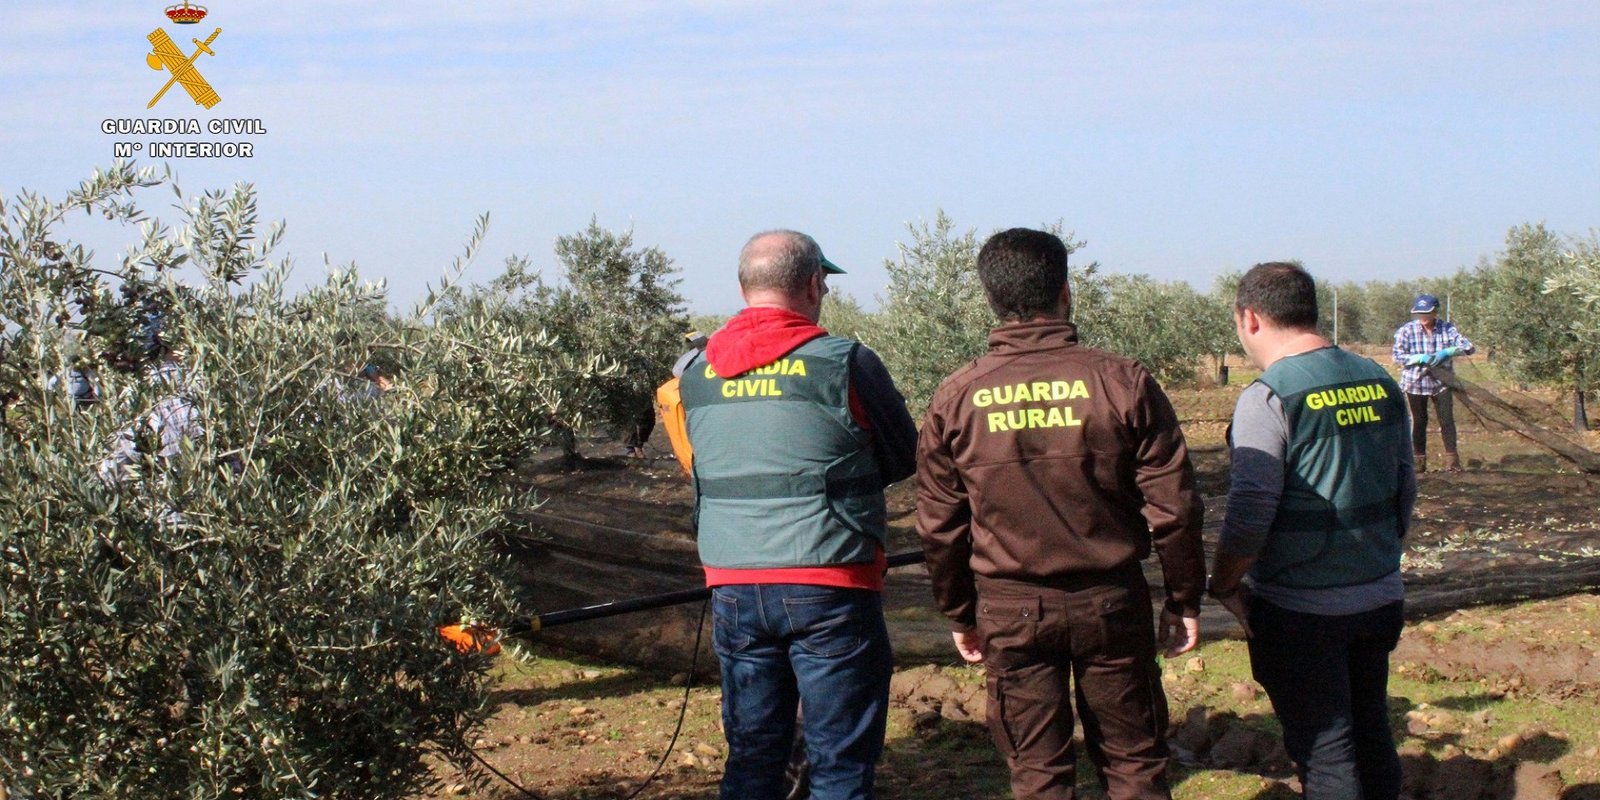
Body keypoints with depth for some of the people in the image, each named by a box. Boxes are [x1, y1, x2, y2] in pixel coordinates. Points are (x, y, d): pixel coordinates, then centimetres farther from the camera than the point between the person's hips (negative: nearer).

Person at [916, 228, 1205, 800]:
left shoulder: (956, 398, -4)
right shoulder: (1122, 382, -8)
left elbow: (939, 526, 2)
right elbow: (1172, 509, -6)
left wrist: (959, 614, 15)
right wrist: (1185, 601, 6)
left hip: (1010, 609, 1)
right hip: (1111, 601, -1)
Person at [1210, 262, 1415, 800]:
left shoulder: (1268, 397, -16)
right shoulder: (1380, 383, 5)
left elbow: (1249, 516, -20)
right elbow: (1405, 488, 13)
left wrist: (1223, 585, -5)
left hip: (1301, 611, -6)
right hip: (1380, 599, 7)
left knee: (1323, 748, 2)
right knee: (1371, 732, 18)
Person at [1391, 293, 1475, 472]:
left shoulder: (1447, 329, -4)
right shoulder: (1406, 330, -6)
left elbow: (1469, 348, -8)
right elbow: (1398, 356, -9)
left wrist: (1447, 352, -25)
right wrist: (1421, 358, -23)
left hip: (1441, 383, 0)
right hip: (1415, 382, 0)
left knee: (1447, 419, -4)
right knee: (1418, 421, 8)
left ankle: (1451, 458, 2)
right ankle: (1419, 459, 16)